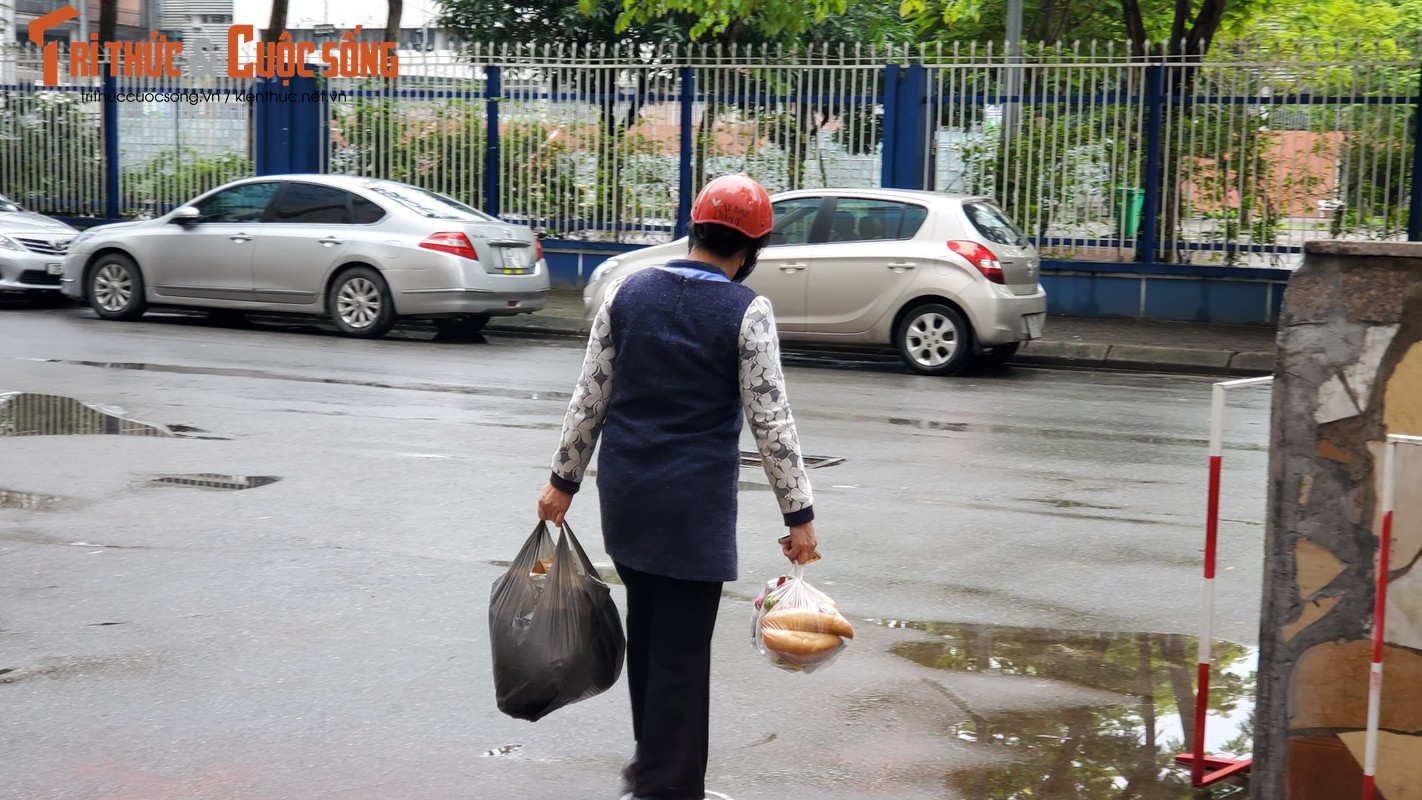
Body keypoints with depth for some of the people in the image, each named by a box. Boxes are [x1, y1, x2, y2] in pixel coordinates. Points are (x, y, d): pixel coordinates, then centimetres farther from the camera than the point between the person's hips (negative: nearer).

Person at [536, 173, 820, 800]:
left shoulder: (628, 292, 2)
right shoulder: (746, 313, -10)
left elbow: (590, 396, 5)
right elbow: (771, 421, -10)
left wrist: (564, 479, 14)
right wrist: (799, 515, -3)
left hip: (624, 490, 5)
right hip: (697, 501, -5)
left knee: (646, 627, 19)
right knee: (681, 647, 2)